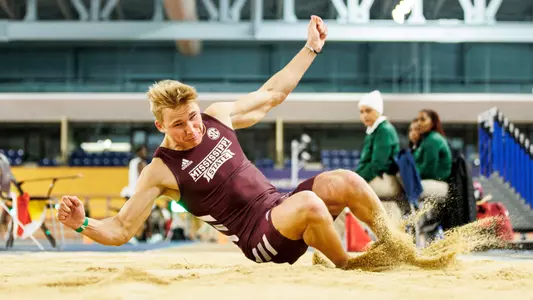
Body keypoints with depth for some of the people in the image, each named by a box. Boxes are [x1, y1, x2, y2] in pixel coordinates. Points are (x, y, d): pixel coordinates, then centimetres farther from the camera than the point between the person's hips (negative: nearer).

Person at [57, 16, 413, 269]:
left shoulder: (218, 116, 5)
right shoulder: (161, 171, -9)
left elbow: (272, 94, 19)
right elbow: (120, 230, -8)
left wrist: (311, 48, 19)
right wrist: (83, 223, -29)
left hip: (281, 205, 6)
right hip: (262, 241, -6)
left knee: (347, 181, -17)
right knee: (308, 204, -35)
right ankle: (349, 267, -10)